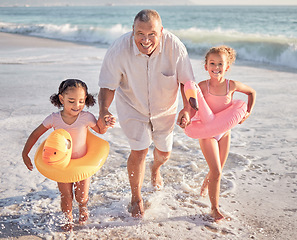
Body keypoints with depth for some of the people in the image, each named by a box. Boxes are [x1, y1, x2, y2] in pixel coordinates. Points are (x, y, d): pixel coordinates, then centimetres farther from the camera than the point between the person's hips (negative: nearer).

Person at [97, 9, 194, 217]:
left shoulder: (174, 47, -28)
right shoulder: (119, 50, -30)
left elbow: (186, 81, -16)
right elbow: (108, 85, -22)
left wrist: (187, 108, -29)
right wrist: (104, 109, -40)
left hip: (164, 108, 2)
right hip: (132, 106, -2)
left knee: (164, 153, 15)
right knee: (139, 151, -10)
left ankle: (156, 168, 56)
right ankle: (136, 198, 17)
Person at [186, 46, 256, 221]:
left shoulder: (232, 85, -10)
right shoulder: (203, 86, -15)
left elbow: (252, 92, 8)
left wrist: (248, 112, 1)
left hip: (225, 133, 3)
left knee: (217, 170, 16)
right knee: (216, 171, -8)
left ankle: (205, 184, 52)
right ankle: (215, 208, 10)